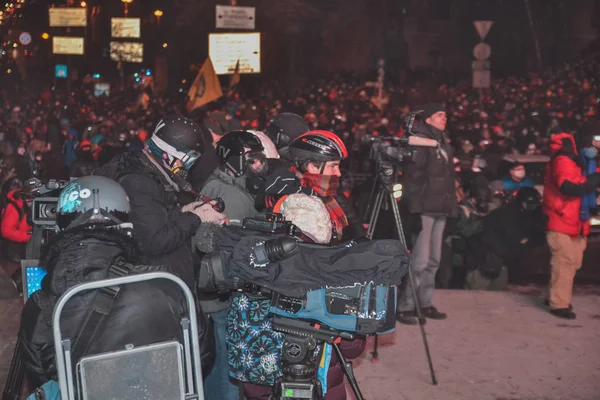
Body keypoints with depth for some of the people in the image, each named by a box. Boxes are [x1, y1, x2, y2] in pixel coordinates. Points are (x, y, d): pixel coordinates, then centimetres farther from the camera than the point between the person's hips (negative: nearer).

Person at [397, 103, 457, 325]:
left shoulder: (444, 142, 18)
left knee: (433, 260, 10)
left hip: (441, 209, 8)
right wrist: (415, 208, -20)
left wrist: (453, 207, 16)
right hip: (425, 209, -8)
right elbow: (412, 176, -14)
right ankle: (404, 306, -3)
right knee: (420, 260, -11)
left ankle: (425, 303, 18)